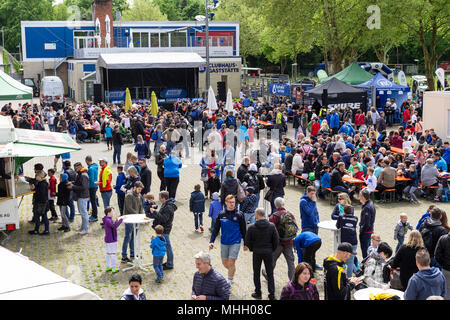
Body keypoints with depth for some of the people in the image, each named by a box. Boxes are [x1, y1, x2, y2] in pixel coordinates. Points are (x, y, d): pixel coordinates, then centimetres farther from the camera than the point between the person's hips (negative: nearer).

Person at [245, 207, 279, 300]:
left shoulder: (252, 227, -12)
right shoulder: (271, 226, -8)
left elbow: (247, 241, -6)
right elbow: (276, 240, -4)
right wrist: (272, 249, 9)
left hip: (257, 253, -1)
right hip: (268, 252, 1)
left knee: (256, 273, 13)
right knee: (270, 274, 10)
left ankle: (258, 293, 18)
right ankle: (272, 294, 9)